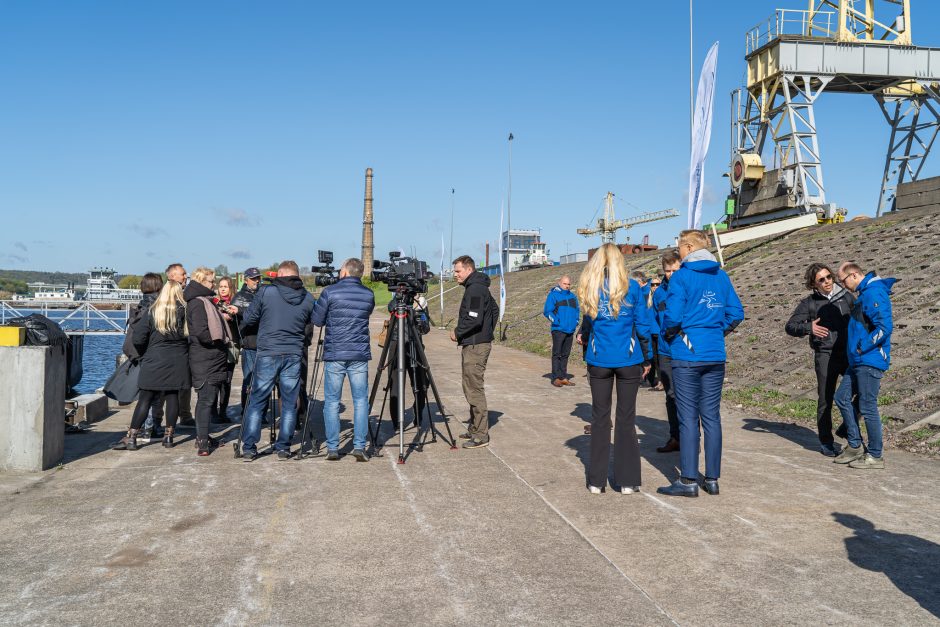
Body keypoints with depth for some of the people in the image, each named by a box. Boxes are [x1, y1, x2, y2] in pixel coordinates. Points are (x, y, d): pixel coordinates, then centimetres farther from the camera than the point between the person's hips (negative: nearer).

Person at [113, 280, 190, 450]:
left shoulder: (153, 311, -5)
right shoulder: (185, 312, -3)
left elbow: (138, 338, -6)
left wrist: (144, 354, 10)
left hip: (155, 360, -1)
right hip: (178, 362, 1)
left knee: (145, 398, 2)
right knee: (173, 397, 8)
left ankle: (131, 437, 2)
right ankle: (169, 435, 12)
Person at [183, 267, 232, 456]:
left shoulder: (204, 301, 18)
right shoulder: (198, 303, -14)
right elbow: (201, 332, -23)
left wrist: (223, 341, 8)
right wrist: (219, 342, -12)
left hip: (211, 359, 10)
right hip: (206, 360, -10)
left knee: (207, 399, 15)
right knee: (206, 399, -9)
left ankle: (202, 436, 24)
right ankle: (203, 442, -8)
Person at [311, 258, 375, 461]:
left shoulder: (330, 292, -4)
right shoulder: (369, 295, 5)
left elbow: (317, 320, 4)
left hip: (334, 355, -2)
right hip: (360, 355, 2)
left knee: (331, 401, 6)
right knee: (361, 400, 5)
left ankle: (332, 448, 6)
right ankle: (359, 446, 1)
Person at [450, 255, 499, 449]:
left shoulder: (475, 289, -16)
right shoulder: (478, 287, 17)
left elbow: (474, 319, -24)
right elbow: (495, 309, 28)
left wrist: (457, 332, -11)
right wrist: (488, 331, 20)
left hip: (475, 346, -11)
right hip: (474, 344, 11)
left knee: (474, 389, -8)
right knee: (471, 387, 16)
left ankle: (481, 435, -4)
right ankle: (475, 428, 23)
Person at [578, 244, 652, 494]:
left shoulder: (589, 289, 1)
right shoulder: (632, 287, -5)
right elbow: (642, 326, -3)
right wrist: (647, 359, 7)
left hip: (598, 360, 1)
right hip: (628, 360, -1)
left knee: (600, 417, 10)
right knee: (626, 418, 7)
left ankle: (596, 481, 13)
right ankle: (627, 480, 11)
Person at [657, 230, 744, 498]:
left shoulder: (682, 277, -9)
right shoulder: (722, 276, 9)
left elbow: (672, 316, -15)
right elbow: (736, 313, 7)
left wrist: (668, 335, 3)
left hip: (687, 355, -5)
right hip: (716, 355, 5)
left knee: (689, 418, -1)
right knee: (712, 417, 9)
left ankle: (688, 481, 3)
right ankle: (712, 479, 16)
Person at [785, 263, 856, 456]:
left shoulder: (846, 296, 7)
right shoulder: (809, 303, 1)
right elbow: (790, 326, -2)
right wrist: (808, 328, -21)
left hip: (848, 353, 3)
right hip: (825, 355, -2)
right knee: (825, 399, 3)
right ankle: (826, 442, 15)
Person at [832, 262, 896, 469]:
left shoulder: (874, 293, -16)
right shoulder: (864, 294, 15)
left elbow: (885, 327, -24)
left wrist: (862, 348, -16)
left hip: (870, 362, -10)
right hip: (859, 362, 10)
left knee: (868, 408, -3)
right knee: (842, 398, 12)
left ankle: (875, 456, 9)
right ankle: (855, 446, 21)